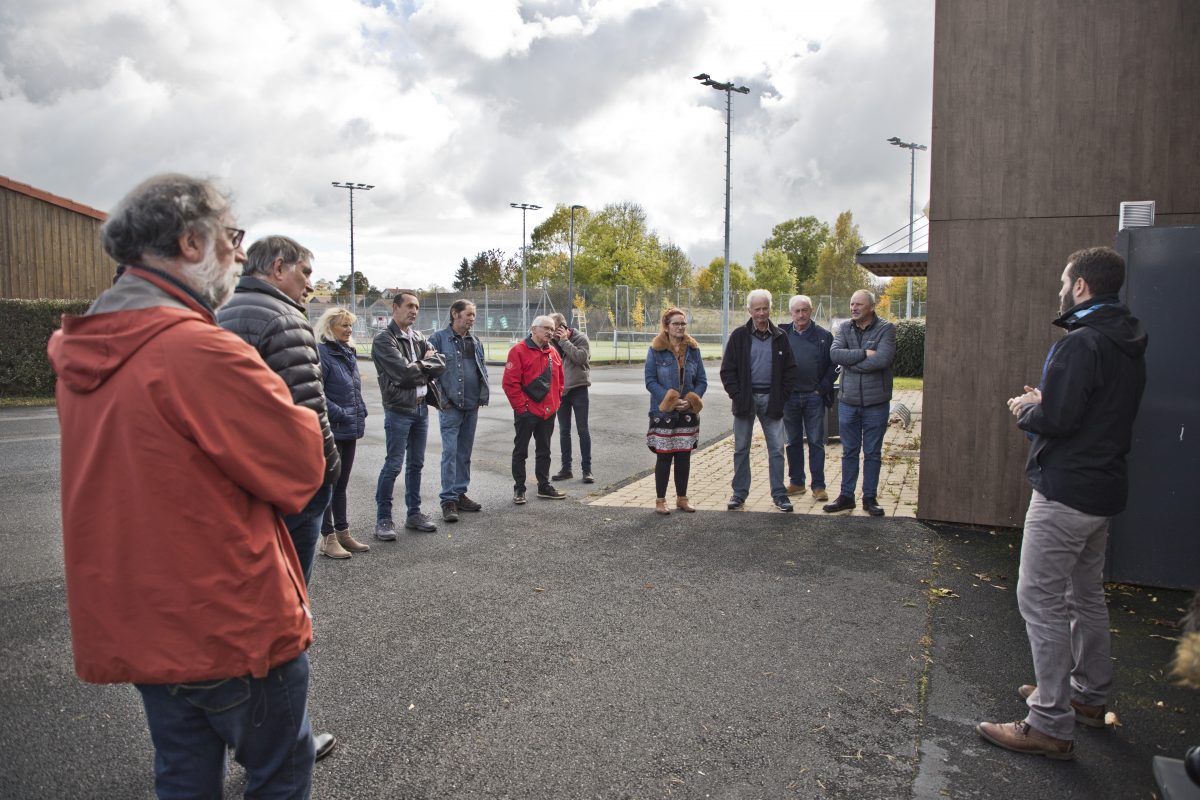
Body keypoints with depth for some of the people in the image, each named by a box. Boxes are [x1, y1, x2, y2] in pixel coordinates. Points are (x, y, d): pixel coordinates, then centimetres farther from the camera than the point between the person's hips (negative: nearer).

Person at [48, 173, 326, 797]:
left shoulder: (78, 352, 4)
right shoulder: (202, 352, -25)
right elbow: (302, 469, -20)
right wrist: (299, 420, -1)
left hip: (130, 625, 8)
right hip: (230, 627, -8)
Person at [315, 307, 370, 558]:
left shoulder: (348, 353, 13)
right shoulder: (321, 353, -14)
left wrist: (360, 413, 12)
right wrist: (340, 415, -20)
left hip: (350, 430, 8)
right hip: (332, 431, -8)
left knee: (341, 483, 16)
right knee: (328, 483, 2)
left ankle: (343, 532, 26)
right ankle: (328, 538, 10)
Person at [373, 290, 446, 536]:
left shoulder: (418, 337, 12)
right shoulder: (384, 339, -10)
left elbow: (440, 365, 1)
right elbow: (403, 372, -20)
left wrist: (418, 366, -12)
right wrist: (425, 365, -4)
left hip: (421, 407, 7)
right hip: (398, 410, -7)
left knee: (416, 463, 13)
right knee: (393, 465, -3)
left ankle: (414, 513, 24)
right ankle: (383, 519, 7)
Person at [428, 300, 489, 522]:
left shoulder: (475, 341, 13)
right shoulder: (439, 339, -7)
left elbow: (482, 369, 17)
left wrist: (483, 396, 6)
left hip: (472, 406, 6)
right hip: (451, 406, -6)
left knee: (465, 452, 12)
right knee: (450, 452, -7)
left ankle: (460, 493, 22)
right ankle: (448, 500, -2)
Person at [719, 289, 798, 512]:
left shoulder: (780, 337, 6)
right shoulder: (739, 336, 0)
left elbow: (790, 370, 8)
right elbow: (727, 370, 0)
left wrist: (782, 397, -2)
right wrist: (737, 395, -8)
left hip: (771, 399, 1)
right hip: (745, 399, -1)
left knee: (776, 449, 2)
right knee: (741, 449, 6)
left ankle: (779, 494, 11)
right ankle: (739, 493, 16)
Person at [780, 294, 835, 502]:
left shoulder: (824, 336, 1)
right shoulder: (782, 334, 3)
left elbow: (833, 364, 3)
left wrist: (823, 387, -6)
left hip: (814, 397, -1)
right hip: (789, 397, 2)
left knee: (816, 442, 1)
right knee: (793, 441, 10)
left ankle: (818, 486, 7)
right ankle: (796, 482, 20)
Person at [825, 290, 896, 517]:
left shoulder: (886, 329, -5)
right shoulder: (844, 328, 5)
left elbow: (883, 359, -21)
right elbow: (834, 354, -11)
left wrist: (851, 362, -13)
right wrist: (864, 354, -18)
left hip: (876, 402, -3)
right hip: (848, 400, 3)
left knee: (873, 453, 8)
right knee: (849, 452, 11)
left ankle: (870, 498, 19)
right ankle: (846, 496, 20)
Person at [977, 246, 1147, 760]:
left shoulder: (1081, 344, -20)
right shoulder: (1128, 345, 12)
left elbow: (1056, 419, -26)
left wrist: (1025, 410, -6)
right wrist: (1043, 401, 8)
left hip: (1065, 492, -10)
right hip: (1103, 488, 10)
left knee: (1040, 599, -5)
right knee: (1086, 594, 22)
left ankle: (1050, 725, 0)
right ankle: (1090, 695, 36)